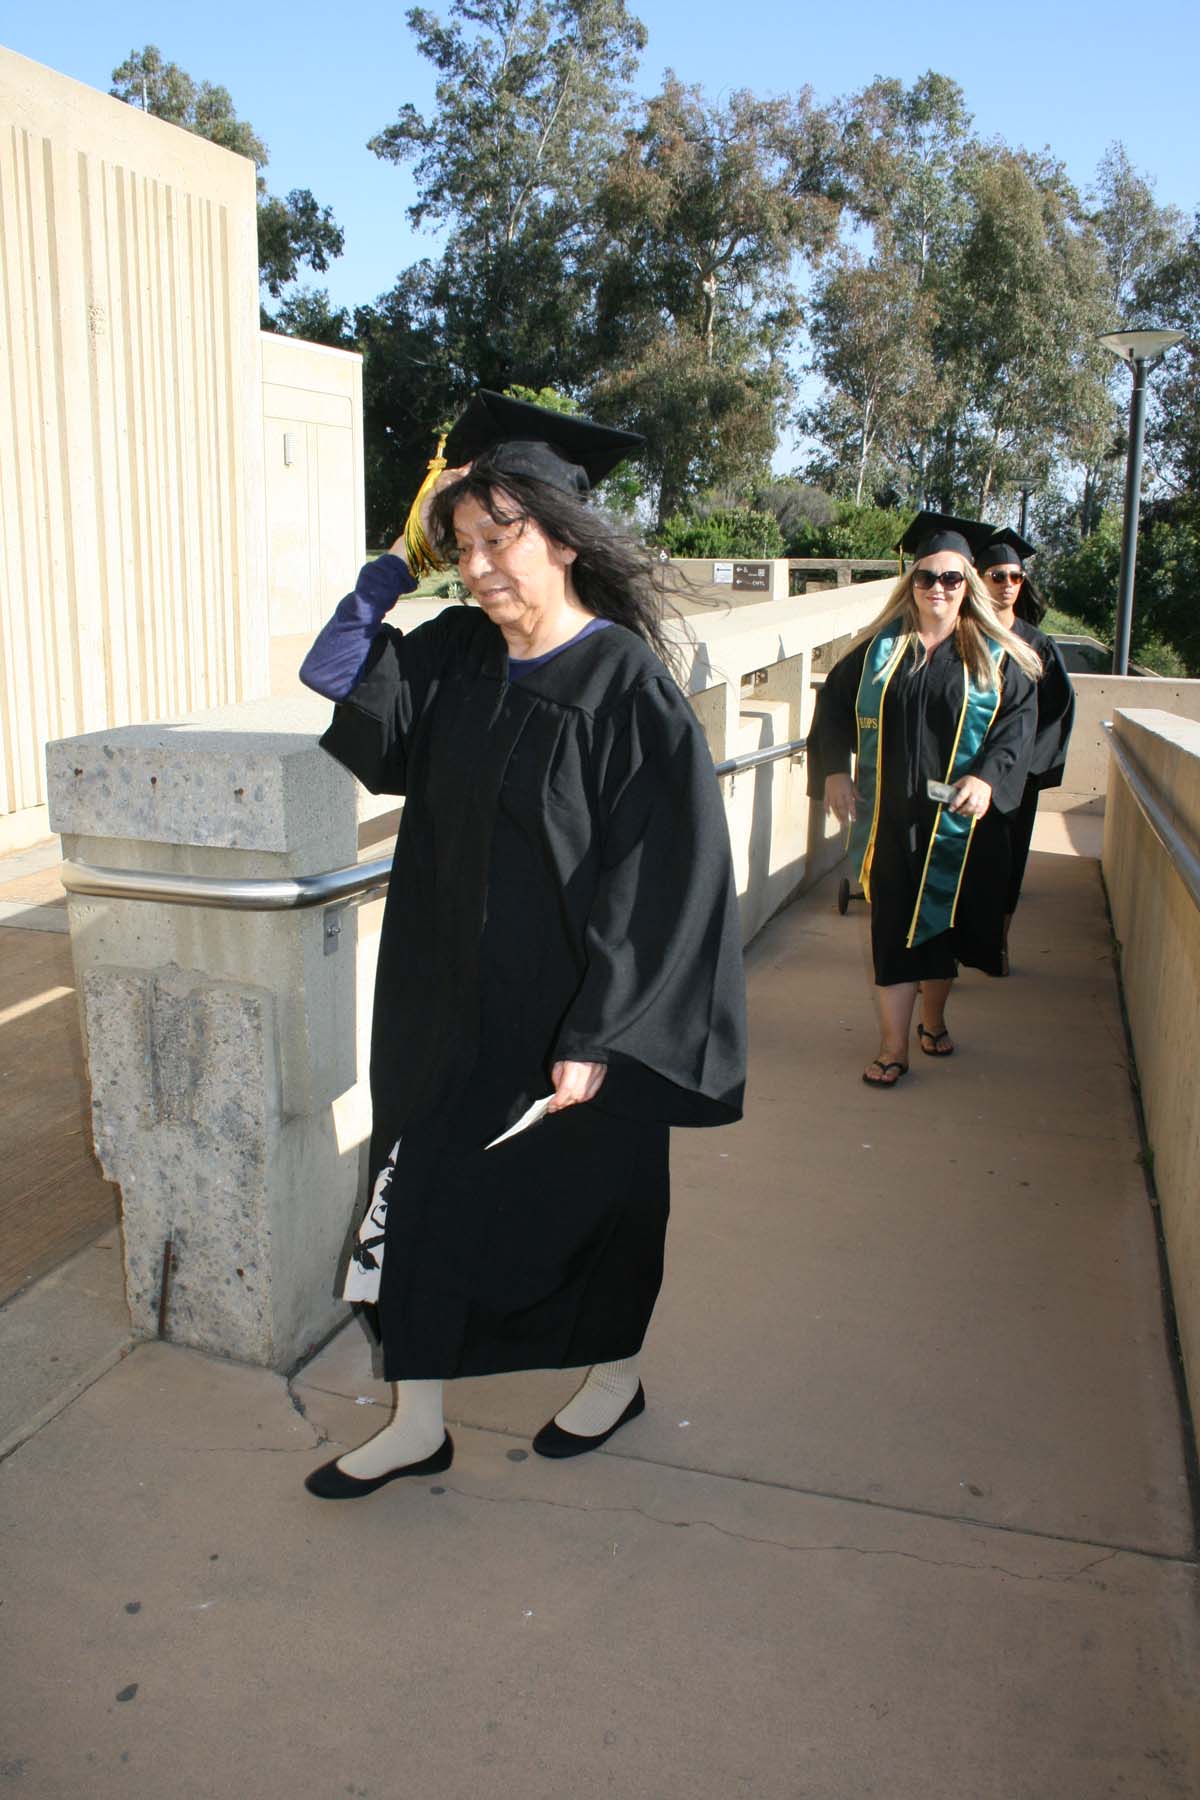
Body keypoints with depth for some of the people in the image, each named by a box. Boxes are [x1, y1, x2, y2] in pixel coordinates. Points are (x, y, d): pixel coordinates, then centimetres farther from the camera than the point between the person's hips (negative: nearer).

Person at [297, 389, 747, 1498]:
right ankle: (417, 1424, 30)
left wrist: (594, 1035, -20)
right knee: (423, 1193, 12)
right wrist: (406, 554, -7)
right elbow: (334, 673, -2)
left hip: (574, 1018, -6)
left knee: (594, 1193, 15)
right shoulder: (457, 655, 2)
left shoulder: (629, 687, -18)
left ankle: (617, 1374, 42)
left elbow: (664, 880, -19)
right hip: (454, 1004, 6)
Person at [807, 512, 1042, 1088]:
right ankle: (894, 1048, 4)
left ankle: (933, 1018, 36)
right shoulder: (879, 647, 4)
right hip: (889, 817, 0)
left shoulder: (995, 656, 0)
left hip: (955, 816, 0)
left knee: (941, 918, 12)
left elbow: (1019, 719, -4)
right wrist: (833, 769, -5)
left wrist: (988, 777, -21)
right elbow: (834, 701, 8)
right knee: (893, 926, 0)